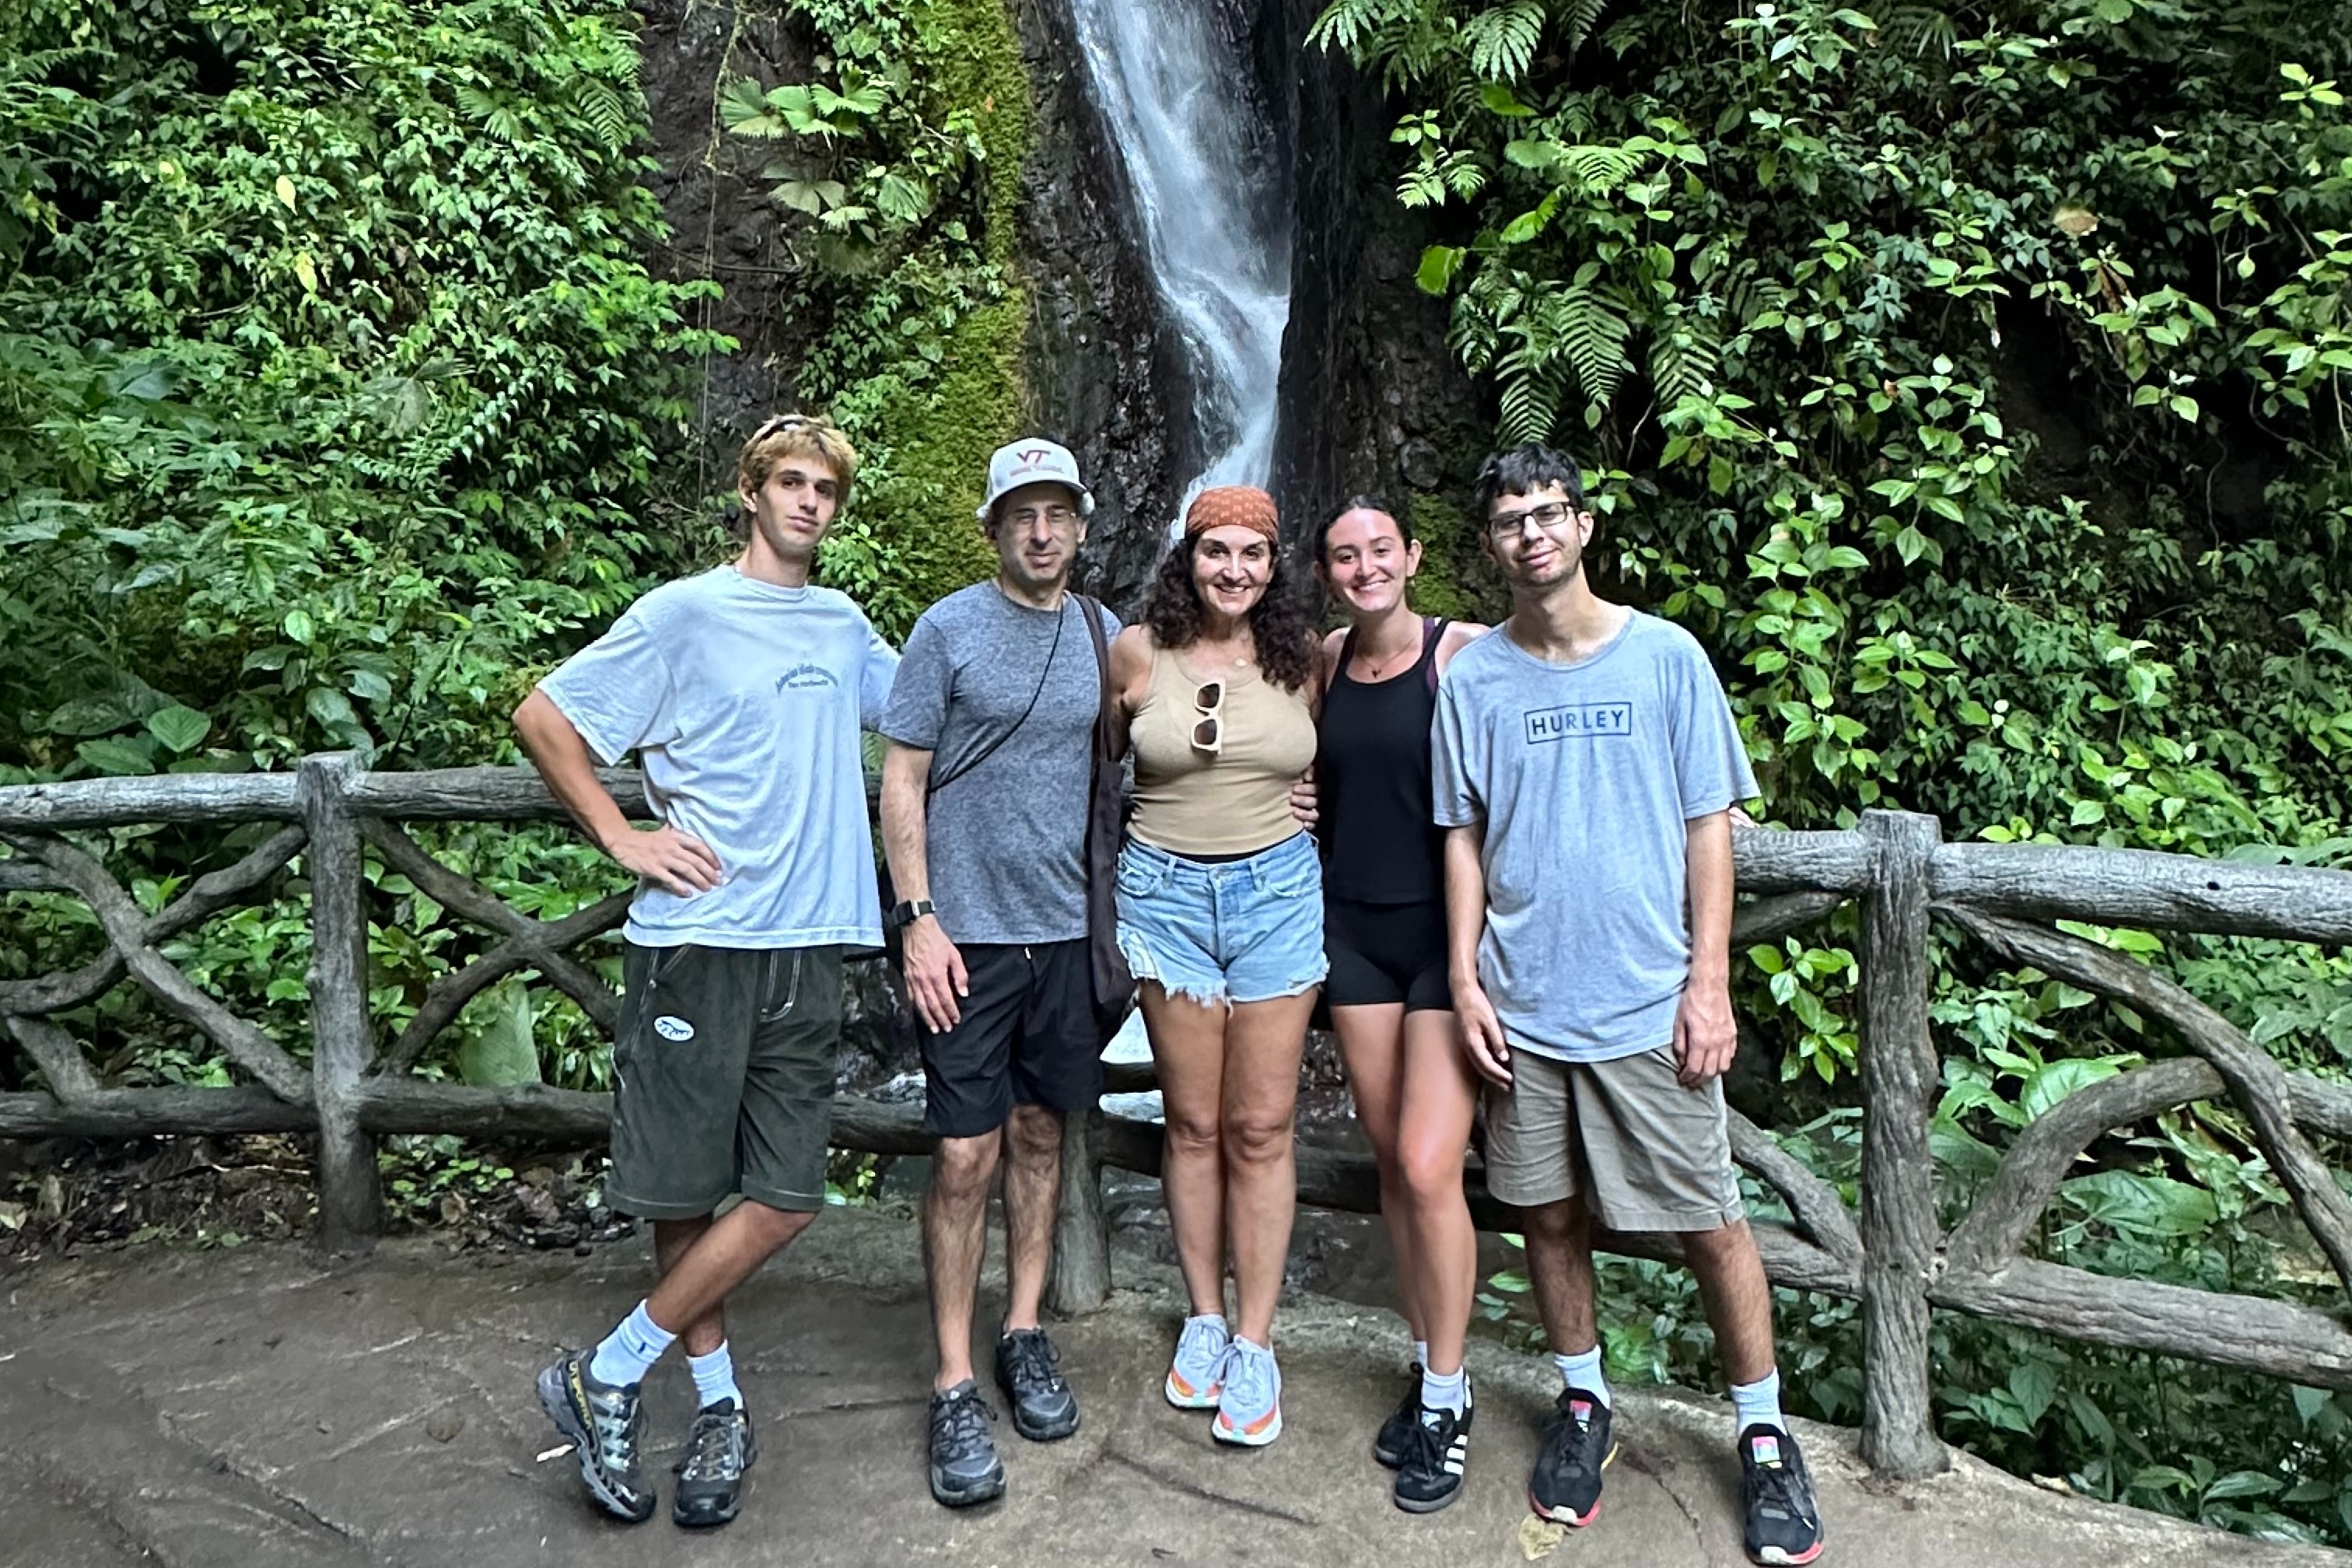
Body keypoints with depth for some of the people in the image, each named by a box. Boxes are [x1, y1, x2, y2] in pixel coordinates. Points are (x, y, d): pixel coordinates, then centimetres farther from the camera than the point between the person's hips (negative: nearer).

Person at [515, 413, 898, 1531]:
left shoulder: (844, 626, 14)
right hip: (696, 944, -5)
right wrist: (621, 836, -6)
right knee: (681, 1192, 3)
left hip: (806, 948, 5)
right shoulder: (684, 614, -3)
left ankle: (607, 1377, 18)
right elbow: (541, 716, 0)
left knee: (785, 1201, 2)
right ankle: (719, 1406, 23)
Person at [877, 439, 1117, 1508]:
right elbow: (901, 782, -4)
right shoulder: (948, 630, -3)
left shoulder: (1104, 635, 8)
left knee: (1040, 1136, 14)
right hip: (968, 931, -4)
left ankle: (1024, 1334, 30)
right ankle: (954, 1388, 10)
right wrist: (919, 917, -11)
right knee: (964, 1157, -1)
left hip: (1066, 928, 4)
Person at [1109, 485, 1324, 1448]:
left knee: (1262, 1127, 3)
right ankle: (1204, 1320, 24)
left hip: (1278, 892, 1)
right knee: (1194, 1122, 8)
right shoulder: (1137, 653, -2)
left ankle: (1254, 1345, 13)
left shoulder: (1302, 658, 1)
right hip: (1167, 891, 0)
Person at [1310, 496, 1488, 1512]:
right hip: (1354, 927, 5)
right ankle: (1429, 1367, 28)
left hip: (1446, 930, -5)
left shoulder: (1466, 652, -9)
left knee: (1428, 1168, -9)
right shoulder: (1327, 658, 7)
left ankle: (1447, 1402, 10)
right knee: (1392, 1160, 11)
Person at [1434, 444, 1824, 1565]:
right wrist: (1465, 978, 0)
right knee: (1549, 1216, 13)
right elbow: (1464, 837, 7)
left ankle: (1764, 1432, 24)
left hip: (1650, 1003, -2)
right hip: (1522, 1004, 2)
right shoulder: (1473, 678, 3)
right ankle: (1583, 1404, 34)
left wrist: (1710, 984, -5)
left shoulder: (1666, 656, -2)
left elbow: (1709, 827, 0)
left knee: (1712, 1223, 4)